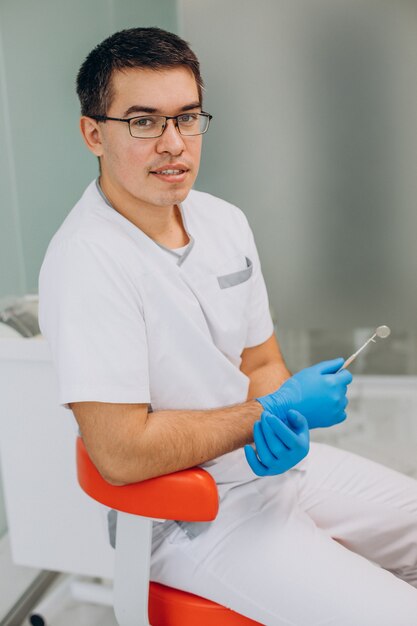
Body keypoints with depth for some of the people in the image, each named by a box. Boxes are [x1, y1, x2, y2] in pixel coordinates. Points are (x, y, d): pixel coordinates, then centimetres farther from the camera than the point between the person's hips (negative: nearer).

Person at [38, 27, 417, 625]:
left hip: (277, 464, 8)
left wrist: (287, 431, -15)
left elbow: (262, 364, 7)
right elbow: (121, 452, -24)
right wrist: (274, 411, -17)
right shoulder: (85, 261, -22)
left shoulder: (225, 221, 2)